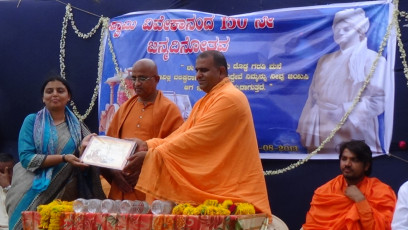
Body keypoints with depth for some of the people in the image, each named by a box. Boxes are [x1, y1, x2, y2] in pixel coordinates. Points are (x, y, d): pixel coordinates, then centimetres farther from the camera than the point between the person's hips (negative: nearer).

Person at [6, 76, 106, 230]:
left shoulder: (75, 125, 10)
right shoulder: (32, 121, 1)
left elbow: (82, 165, 7)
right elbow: (26, 158, -11)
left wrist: (83, 147, -13)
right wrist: (63, 158, -18)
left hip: (68, 194, 2)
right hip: (36, 194, -2)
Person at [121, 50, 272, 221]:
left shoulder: (229, 98, -14)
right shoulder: (205, 103, 20)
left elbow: (195, 138, -20)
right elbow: (182, 134, 9)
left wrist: (151, 155, -19)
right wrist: (148, 145, -7)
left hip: (228, 192, -9)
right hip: (210, 187, 9)